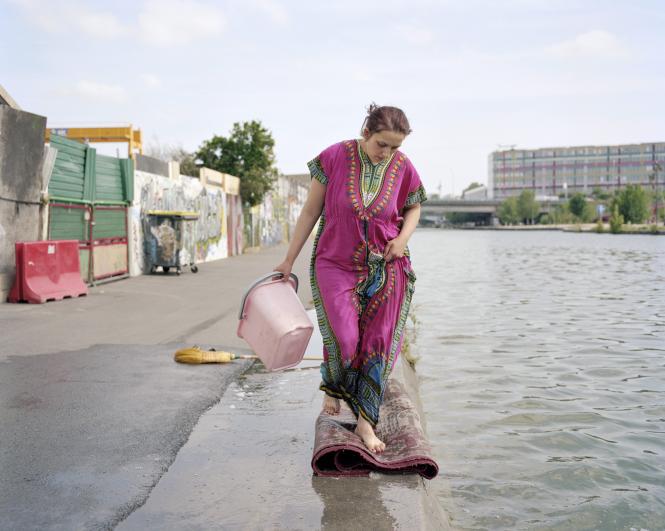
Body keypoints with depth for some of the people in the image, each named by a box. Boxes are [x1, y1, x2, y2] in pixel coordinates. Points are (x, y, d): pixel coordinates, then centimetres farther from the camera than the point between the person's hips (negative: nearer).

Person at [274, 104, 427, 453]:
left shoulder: (403, 168, -7)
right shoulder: (335, 157, -12)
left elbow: (414, 207, 13)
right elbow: (310, 210, -3)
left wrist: (404, 236, -9)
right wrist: (289, 260, 0)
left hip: (385, 267, 2)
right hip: (335, 263, -2)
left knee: (378, 345, 0)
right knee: (343, 338, -14)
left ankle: (366, 422, 15)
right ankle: (332, 385, 21)